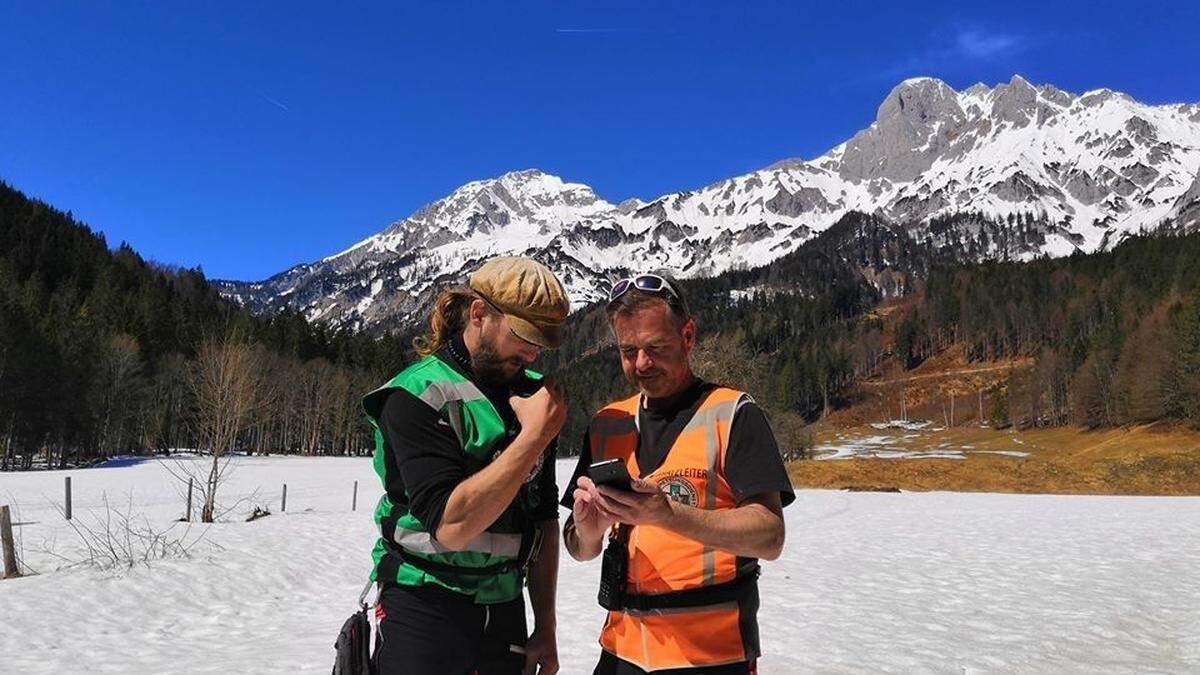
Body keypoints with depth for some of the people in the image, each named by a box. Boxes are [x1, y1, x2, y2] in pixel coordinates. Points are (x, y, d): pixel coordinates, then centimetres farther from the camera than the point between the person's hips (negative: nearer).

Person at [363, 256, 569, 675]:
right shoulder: (419, 395, -14)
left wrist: (545, 626, 9)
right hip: (424, 613, -5)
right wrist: (534, 437, -23)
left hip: (505, 611, 5)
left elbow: (544, 518, 10)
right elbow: (451, 526, -24)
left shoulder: (532, 395, 4)